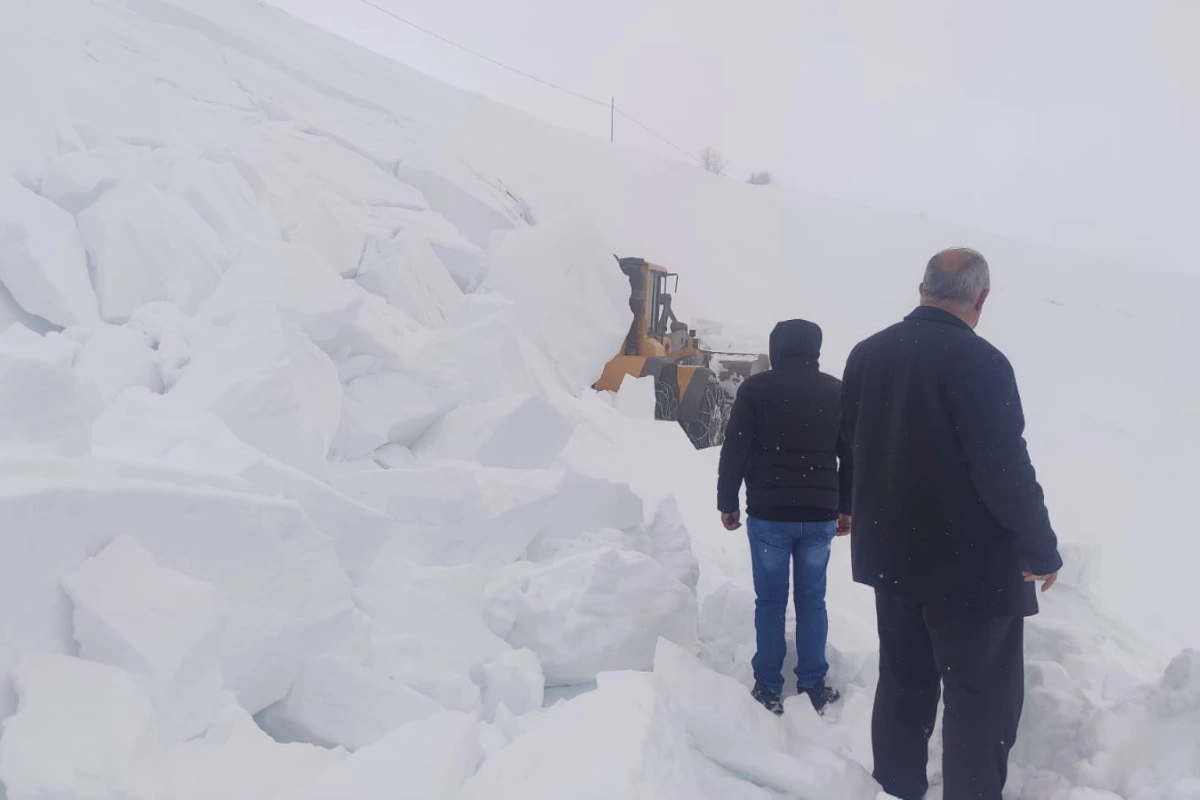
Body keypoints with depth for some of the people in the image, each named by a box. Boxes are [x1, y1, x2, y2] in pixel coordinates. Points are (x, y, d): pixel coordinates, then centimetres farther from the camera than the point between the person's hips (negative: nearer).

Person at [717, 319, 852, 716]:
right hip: (819, 514, 2)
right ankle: (814, 686, 16)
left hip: (768, 512, -2)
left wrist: (727, 502, 5)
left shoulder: (756, 388, -3)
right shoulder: (837, 391, 6)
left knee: (770, 601, 6)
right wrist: (847, 508, 18)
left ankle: (769, 688, 10)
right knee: (812, 600, 12)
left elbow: (734, 451, -4)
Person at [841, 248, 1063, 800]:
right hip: (970, 562, -7)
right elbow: (1005, 469, -20)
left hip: (891, 552, 7)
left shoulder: (866, 354, 3)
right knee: (983, 698, 7)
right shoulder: (979, 362, -20)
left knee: (904, 683, 19)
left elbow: (853, 446, 13)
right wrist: (1041, 548, -8)